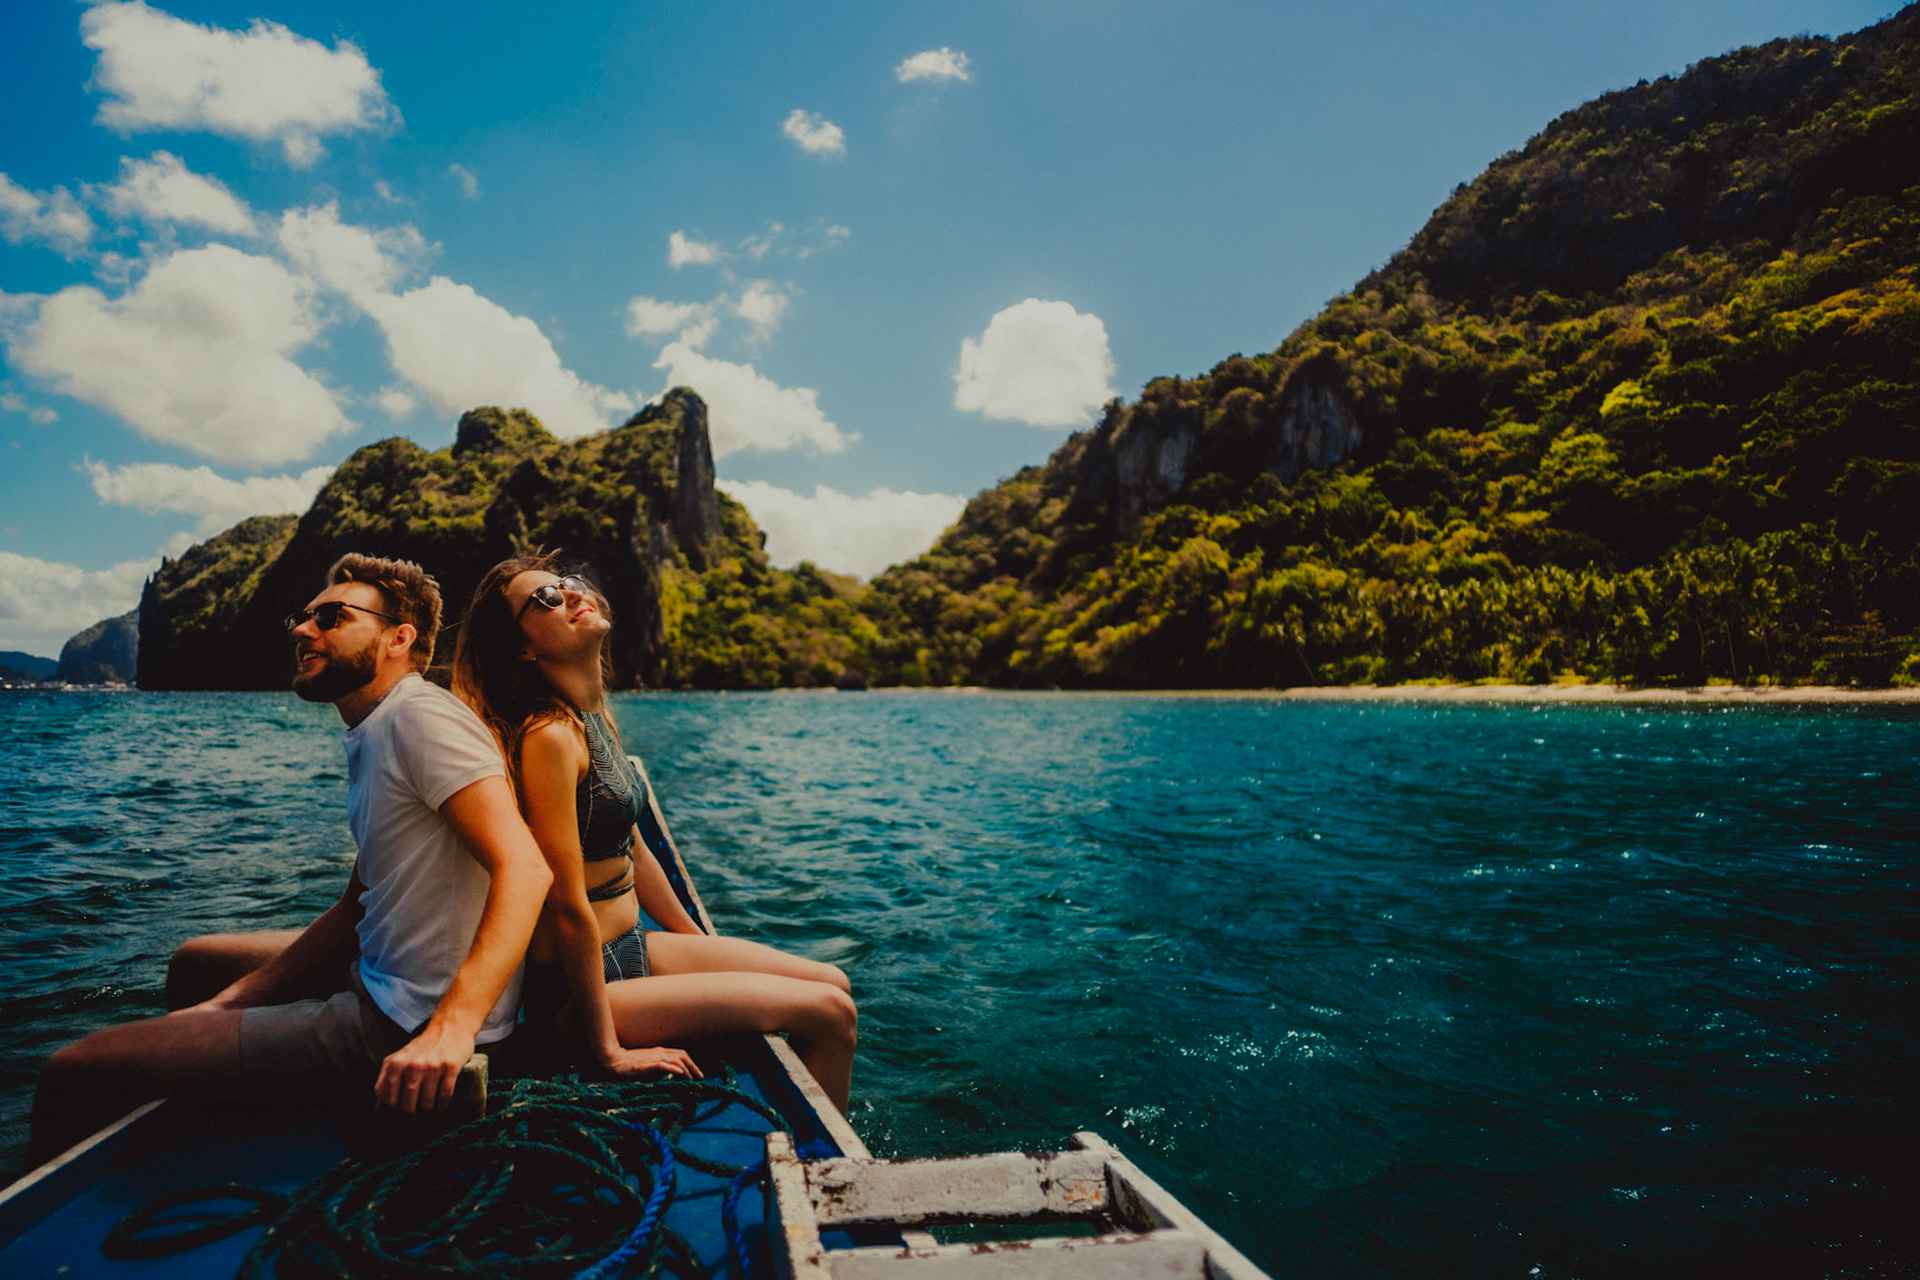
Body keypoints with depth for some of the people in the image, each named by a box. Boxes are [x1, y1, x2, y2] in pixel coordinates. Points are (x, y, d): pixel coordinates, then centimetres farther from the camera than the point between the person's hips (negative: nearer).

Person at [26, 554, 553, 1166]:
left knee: (75, 1072, -8)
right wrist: (234, 1000, 10)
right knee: (196, 961, 33)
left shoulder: (421, 716, -18)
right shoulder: (370, 739, 15)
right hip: (383, 986, 11)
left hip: (407, 1027, -10)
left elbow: (524, 869, -30)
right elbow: (356, 909, 16)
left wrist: (450, 1030, -36)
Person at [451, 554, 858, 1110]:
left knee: (833, 984, 10)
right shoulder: (548, 736, -22)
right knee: (828, 1014, -10)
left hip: (630, 946, 9)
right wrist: (609, 1051, -21)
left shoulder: (596, 718, 7)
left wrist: (704, 950, 20)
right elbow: (568, 907, -24)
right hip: (580, 984, -9)